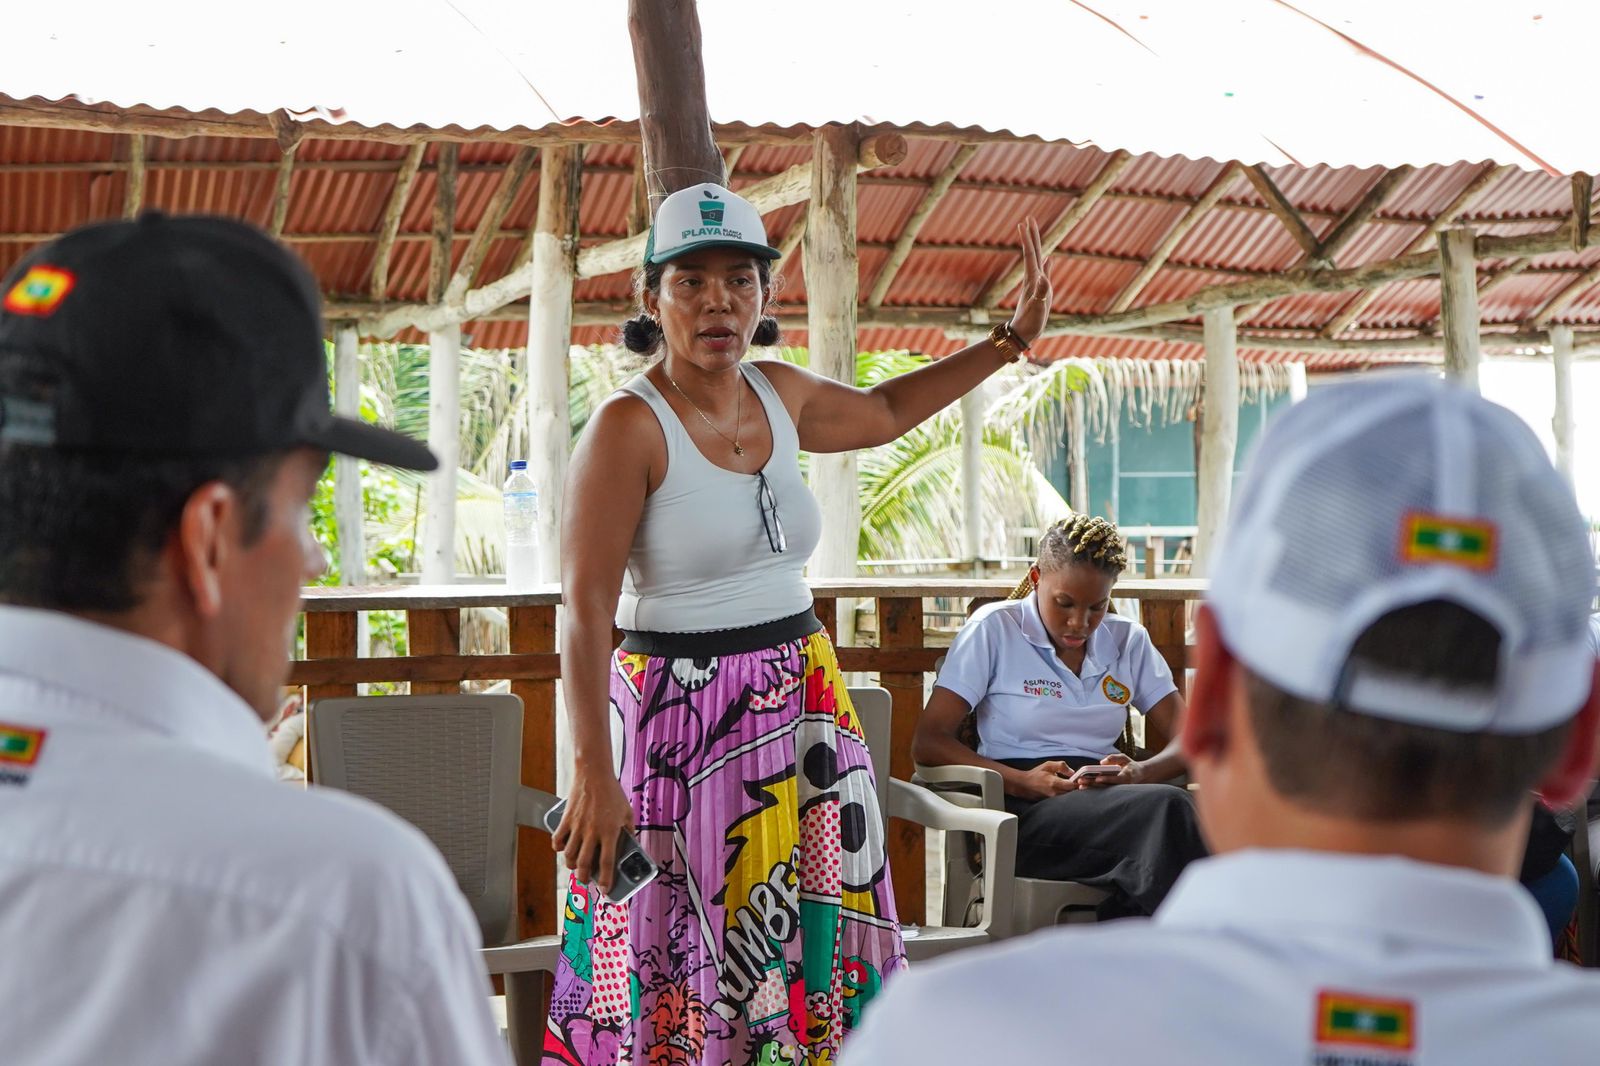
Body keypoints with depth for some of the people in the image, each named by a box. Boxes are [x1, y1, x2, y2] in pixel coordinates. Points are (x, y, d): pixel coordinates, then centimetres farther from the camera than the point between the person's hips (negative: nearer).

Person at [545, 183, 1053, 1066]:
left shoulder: (780, 395, 6)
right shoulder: (628, 427, -13)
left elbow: (883, 412, 29)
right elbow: (585, 614, -18)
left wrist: (1009, 342, 27)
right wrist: (592, 773, -25)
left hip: (803, 710, 6)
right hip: (678, 720, -6)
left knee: (811, 948, 10)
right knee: (678, 969, -2)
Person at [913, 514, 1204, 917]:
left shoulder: (1128, 640, 18)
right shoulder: (995, 629, 5)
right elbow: (928, 742, -1)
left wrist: (1142, 773, -12)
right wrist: (1022, 782, -16)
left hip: (1110, 803, 5)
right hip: (1026, 812, -4)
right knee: (1167, 808, -33)